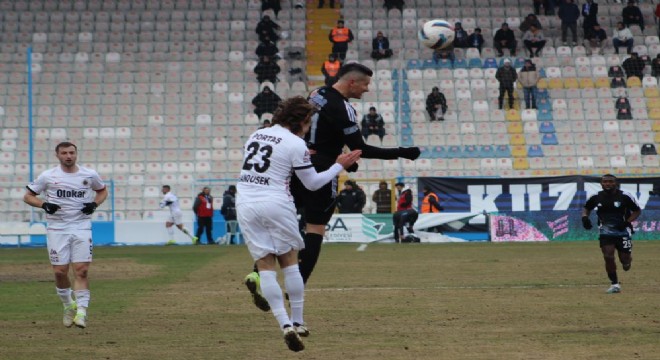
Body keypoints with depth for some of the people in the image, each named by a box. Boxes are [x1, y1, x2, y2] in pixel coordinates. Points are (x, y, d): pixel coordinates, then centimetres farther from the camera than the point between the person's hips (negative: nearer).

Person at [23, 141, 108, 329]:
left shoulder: (90, 175, 3)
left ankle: (81, 310, -9)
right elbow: (28, 196, 6)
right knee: (60, 271, -1)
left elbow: (103, 191, 20)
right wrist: (44, 205, -13)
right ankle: (68, 305, 22)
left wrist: (94, 203, -1)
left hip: (82, 228, 0)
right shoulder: (47, 176, -1)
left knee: (81, 270, -10)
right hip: (57, 229, 0)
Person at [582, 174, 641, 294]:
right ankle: (615, 284, 2)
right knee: (608, 257, -12)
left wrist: (627, 222, -16)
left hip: (623, 231, -2)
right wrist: (585, 217, -7)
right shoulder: (596, 197, -2)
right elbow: (587, 208, 15)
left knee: (625, 260, 0)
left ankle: (628, 258, 40)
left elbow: (637, 211, -1)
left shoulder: (625, 196, -10)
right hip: (605, 232, 2)